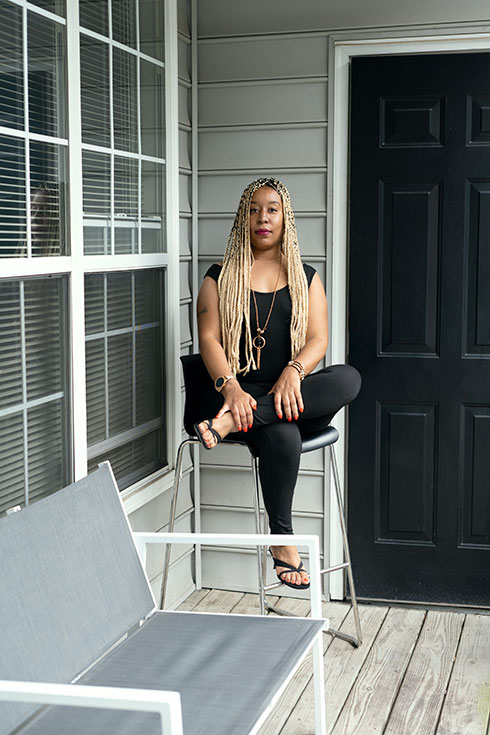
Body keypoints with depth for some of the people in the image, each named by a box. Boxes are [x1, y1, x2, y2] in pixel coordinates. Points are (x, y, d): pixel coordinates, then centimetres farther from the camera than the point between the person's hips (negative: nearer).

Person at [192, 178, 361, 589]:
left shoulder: (306, 278, 16)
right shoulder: (221, 277, 12)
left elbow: (318, 339, 3)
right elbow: (209, 339, -1)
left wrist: (294, 372, -20)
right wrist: (230, 387, -21)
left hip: (294, 396, 3)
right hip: (242, 392, -2)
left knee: (349, 378, -31)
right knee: (282, 436, -36)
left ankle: (229, 424, -36)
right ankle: (283, 541, -22)